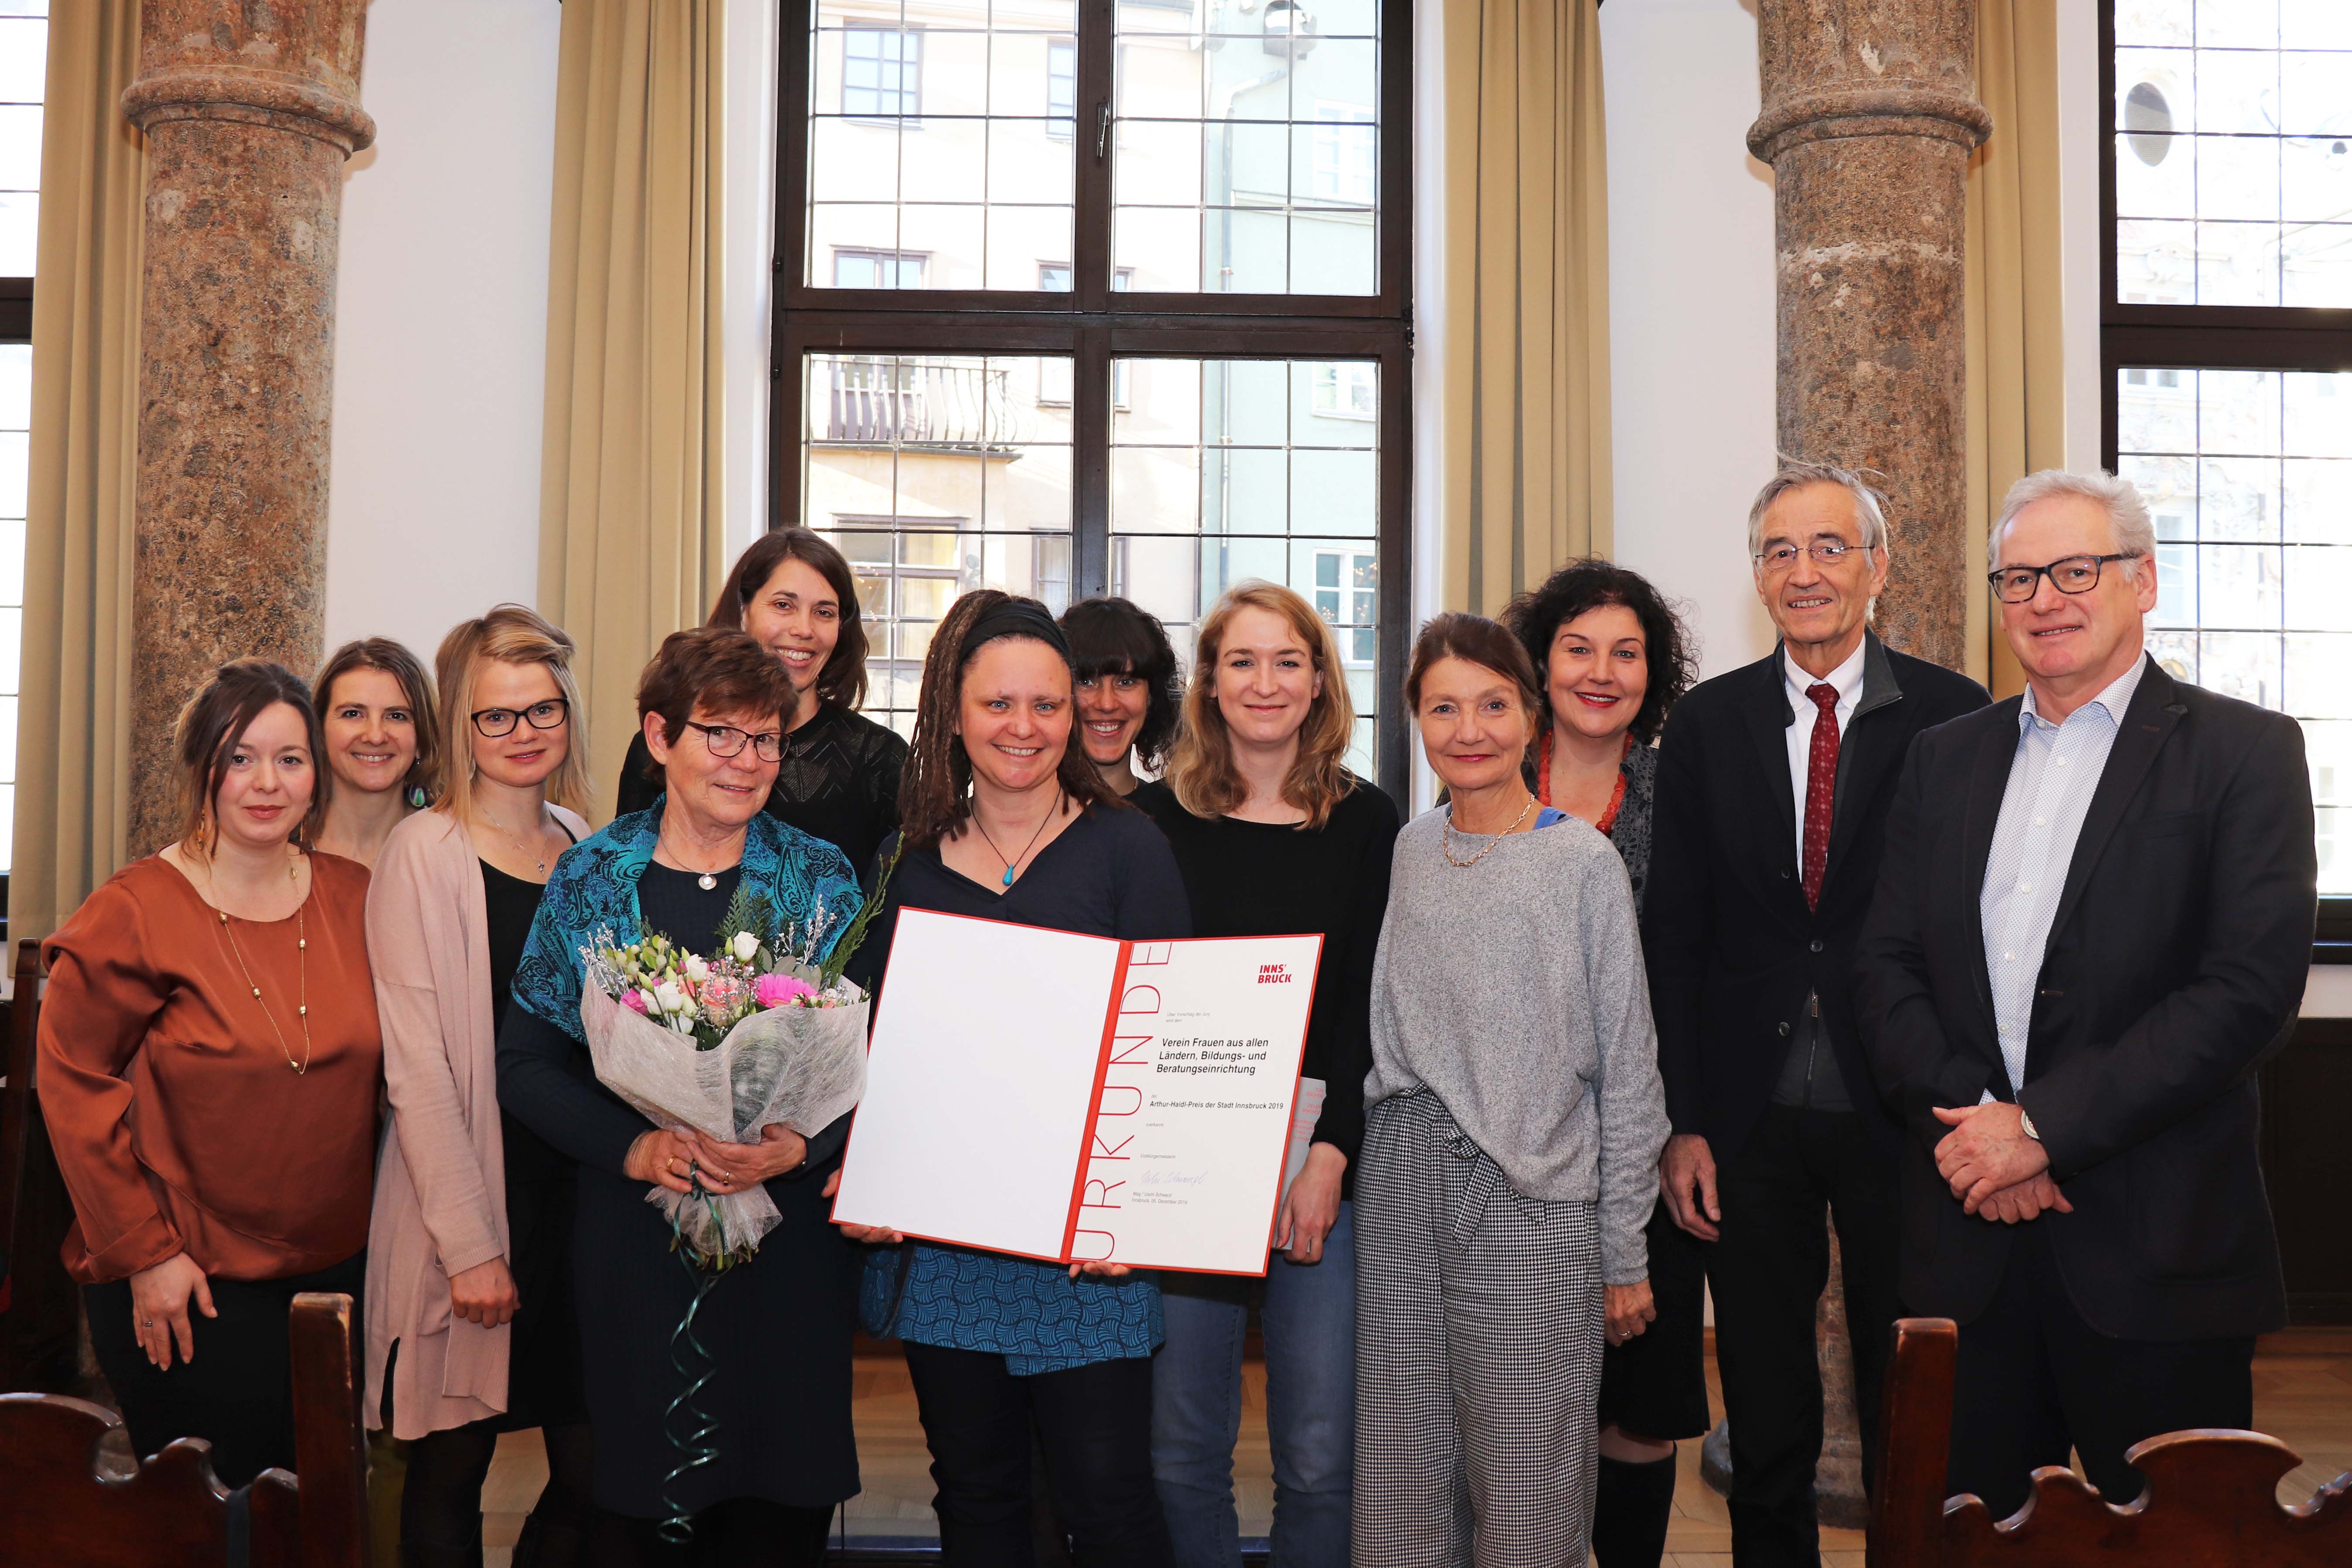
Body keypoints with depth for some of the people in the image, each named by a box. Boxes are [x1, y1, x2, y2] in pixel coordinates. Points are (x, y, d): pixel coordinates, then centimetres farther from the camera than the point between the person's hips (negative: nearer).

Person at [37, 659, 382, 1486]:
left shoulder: (353, 897, 2)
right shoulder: (135, 913, -11)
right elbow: (73, 1083, -9)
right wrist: (144, 1252, -10)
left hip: (337, 1266, 4)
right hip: (186, 1290, -4)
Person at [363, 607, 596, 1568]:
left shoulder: (586, 846, 11)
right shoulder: (425, 852, -6)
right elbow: (416, 1063, -11)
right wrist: (469, 1243, -14)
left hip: (579, 1194, 5)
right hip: (465, 1205, -5)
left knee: (595, 1475, 6)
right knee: (450, 1475, 5)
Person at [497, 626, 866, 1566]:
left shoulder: (821, 879, 2)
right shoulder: (589, 879, 2)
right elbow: (523, 1063, 0)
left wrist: (802, 1142, -18)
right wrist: (633, 1146, -15)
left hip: (791, 1238, 0)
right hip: (635, 1238, 0)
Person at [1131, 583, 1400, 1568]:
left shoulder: (1366, 822, 5)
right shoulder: (1156, 817, 6)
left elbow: (1373, 1006, 2)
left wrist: (1331, 1153, -9)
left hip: (1326, 1173, 0)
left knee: (1320, 1456, 2)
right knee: (1183, 1449, 4)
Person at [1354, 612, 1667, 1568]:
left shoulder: (1585, 863, -3)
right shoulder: (1406, 852, 8)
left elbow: (1627, 1066, -2)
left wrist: (1623, 1255, -2)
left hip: (1534, 1200, -3)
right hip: (1402, 1178, 4)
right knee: (1399, 1484, 8)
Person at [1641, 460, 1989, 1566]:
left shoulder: (1954, 716, -2)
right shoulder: (1705, 724, 4)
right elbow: (1672, 936, 4)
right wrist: (1683, 1123, -1)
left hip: (1898, 1110, -2)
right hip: (1751, 1118, 2)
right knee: (1765, 1431, 13)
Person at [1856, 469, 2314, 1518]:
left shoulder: (2242, 751, -2)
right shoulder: (1945, 759, 12)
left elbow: (2254, 986, -12)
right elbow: (1890, 966, 7)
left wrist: (2044, 1127, -16)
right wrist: (1963, 1117, -10)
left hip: (2153, 1243, -3)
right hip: (1967, 1240, 4)